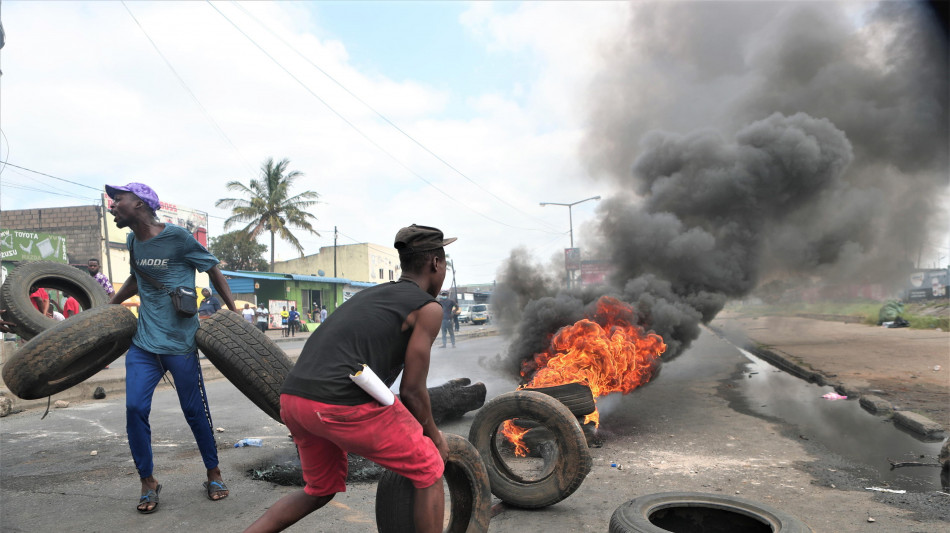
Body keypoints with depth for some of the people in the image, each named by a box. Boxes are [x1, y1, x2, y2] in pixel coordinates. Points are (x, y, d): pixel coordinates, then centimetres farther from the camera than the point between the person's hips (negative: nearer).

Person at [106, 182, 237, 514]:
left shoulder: (177, 237, -10)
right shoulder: (133, 242, 9)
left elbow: (213, 270, -2)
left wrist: (233, 312, -5)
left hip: (180, 343, -5)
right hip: (143, 343, 5)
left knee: (194, 411, 3)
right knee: (135, 408, -4)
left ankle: (214, 475, 22)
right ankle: (148, 482, 14)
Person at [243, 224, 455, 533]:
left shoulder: (371, 295, 27)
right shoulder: (428, 308, 3)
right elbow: (412, 390, 1)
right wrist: (434, 436, 20)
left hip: (293, 400, 8)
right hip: (344, 404, -8)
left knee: (320, 490, 30)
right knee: (429, 471, 11)